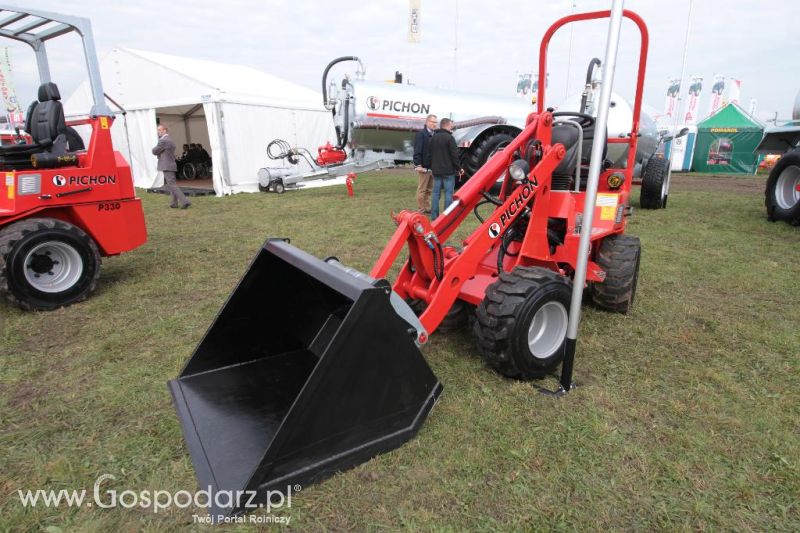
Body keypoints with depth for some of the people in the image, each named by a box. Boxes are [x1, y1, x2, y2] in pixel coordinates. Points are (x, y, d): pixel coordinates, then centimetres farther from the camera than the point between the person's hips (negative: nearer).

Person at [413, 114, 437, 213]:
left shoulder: (434, 135, 16)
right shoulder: (421, 134, -8)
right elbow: (417, 150, -15)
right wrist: (418, 165, -21)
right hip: (424, 167, -8)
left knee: (429, 190, 13)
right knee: (422, 189, -2)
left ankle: (427, 208, 21)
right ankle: (422, 210, 3)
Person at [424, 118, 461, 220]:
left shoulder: (433, 138, 12)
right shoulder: (449, 138, -10)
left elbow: (429, 154, 17)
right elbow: (454, 155, -12)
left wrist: (430, 166, 23)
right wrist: (458, 168, -4)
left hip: (436, 170, 7)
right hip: (448, 171, -6)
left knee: (436, 192, 8)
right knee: (448, 193, -2)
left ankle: (434, 215, 10)